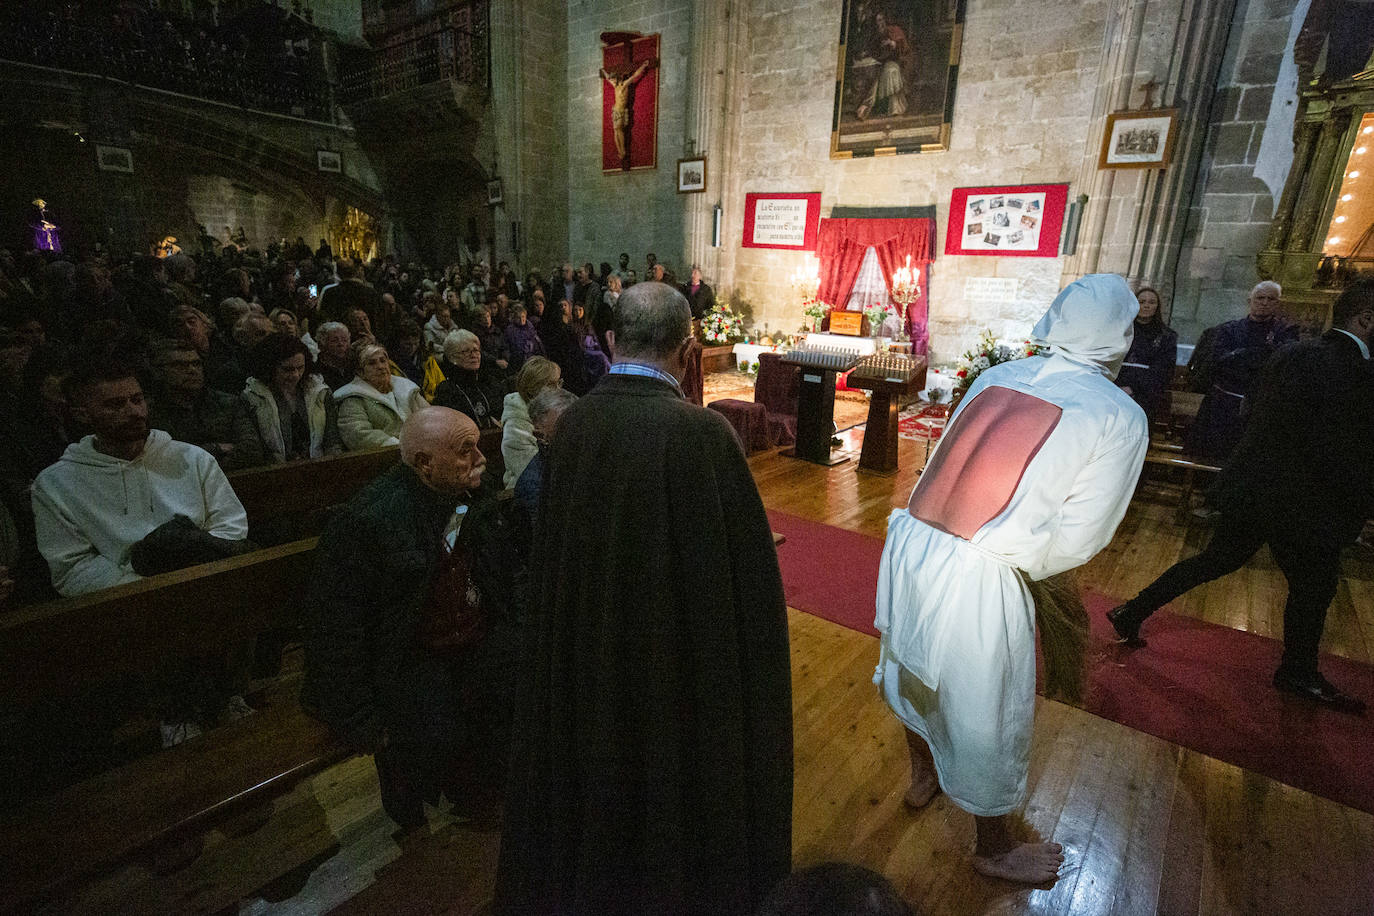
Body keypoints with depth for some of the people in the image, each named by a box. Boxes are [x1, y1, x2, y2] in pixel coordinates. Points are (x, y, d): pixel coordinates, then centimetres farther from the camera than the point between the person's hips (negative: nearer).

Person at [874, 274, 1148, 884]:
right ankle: (994, 850, 47)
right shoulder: (1121, 418, -6)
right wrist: (1021, 565, 9)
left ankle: (922, 775, 59)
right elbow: (1078, 540, -9)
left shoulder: (995, 376, 6)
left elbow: (955, 465, 6)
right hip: (979, 581, -5)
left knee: (914, 670, 29)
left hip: (908, 543, 6)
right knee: (987, 718, 19)